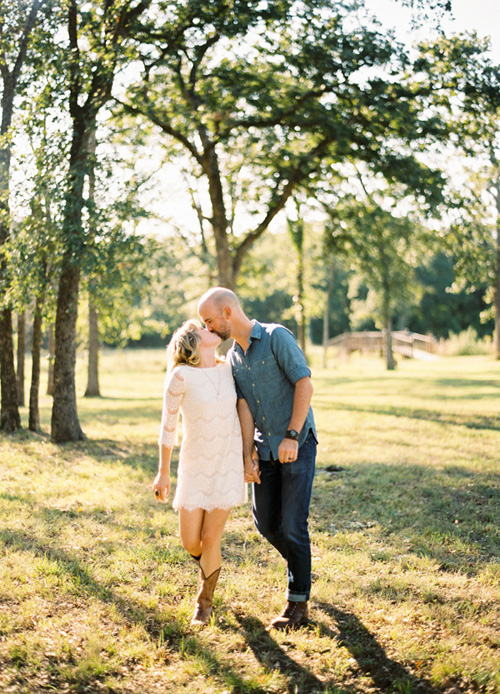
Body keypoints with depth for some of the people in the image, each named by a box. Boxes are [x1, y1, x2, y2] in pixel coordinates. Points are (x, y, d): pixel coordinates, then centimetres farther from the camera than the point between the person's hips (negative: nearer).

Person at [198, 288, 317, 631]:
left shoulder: (276, 336, -12)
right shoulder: (233, 359, 8)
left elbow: (305, 385, -18)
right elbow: (244, 409, 1)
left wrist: (292, 436, -22)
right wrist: (247, 457, -7)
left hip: (297, 444, -7)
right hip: (266, 448, 7)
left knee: (293, 523, -7)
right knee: (266, 522, 9)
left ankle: (298, 602, 5)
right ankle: (301, 568, 36)